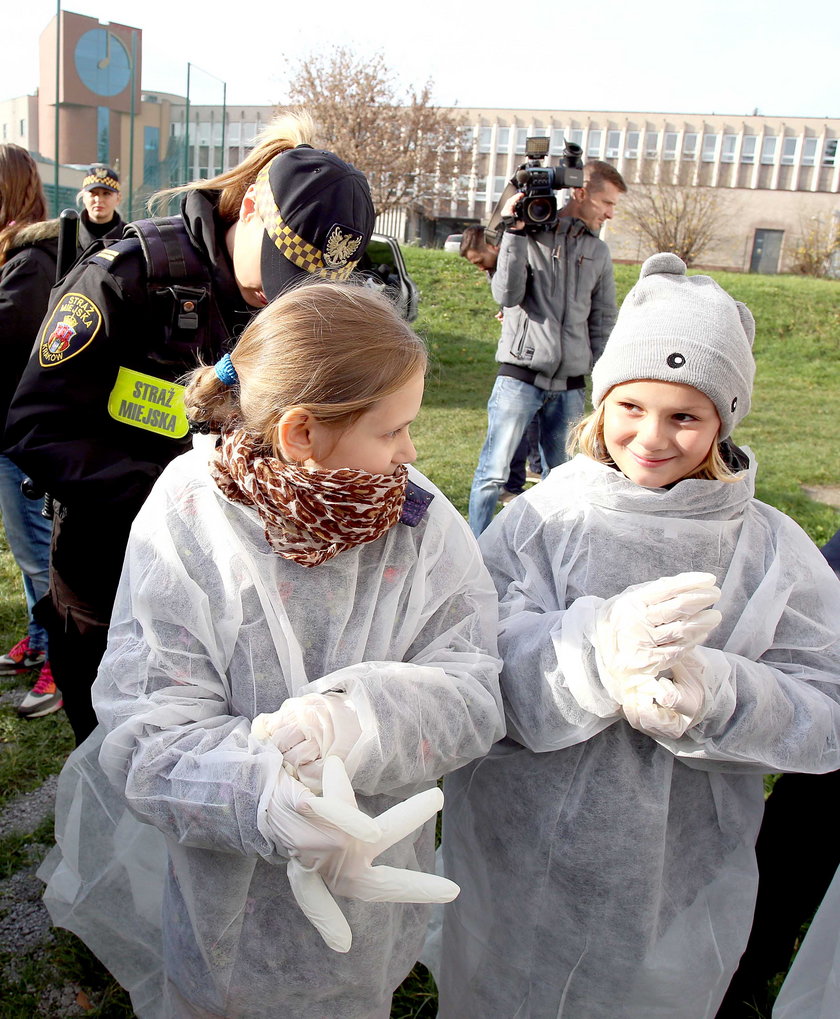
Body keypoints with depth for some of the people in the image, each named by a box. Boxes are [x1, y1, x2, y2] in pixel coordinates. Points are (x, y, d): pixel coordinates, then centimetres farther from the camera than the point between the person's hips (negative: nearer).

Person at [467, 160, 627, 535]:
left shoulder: (598, 251, 14)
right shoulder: (529, 235, -1)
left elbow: (603, 320, 18)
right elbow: (507, 295, -12)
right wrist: (514, 232, -15)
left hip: (570, 384, 5)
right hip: (521, 376, -5)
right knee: (494, 472, -4)